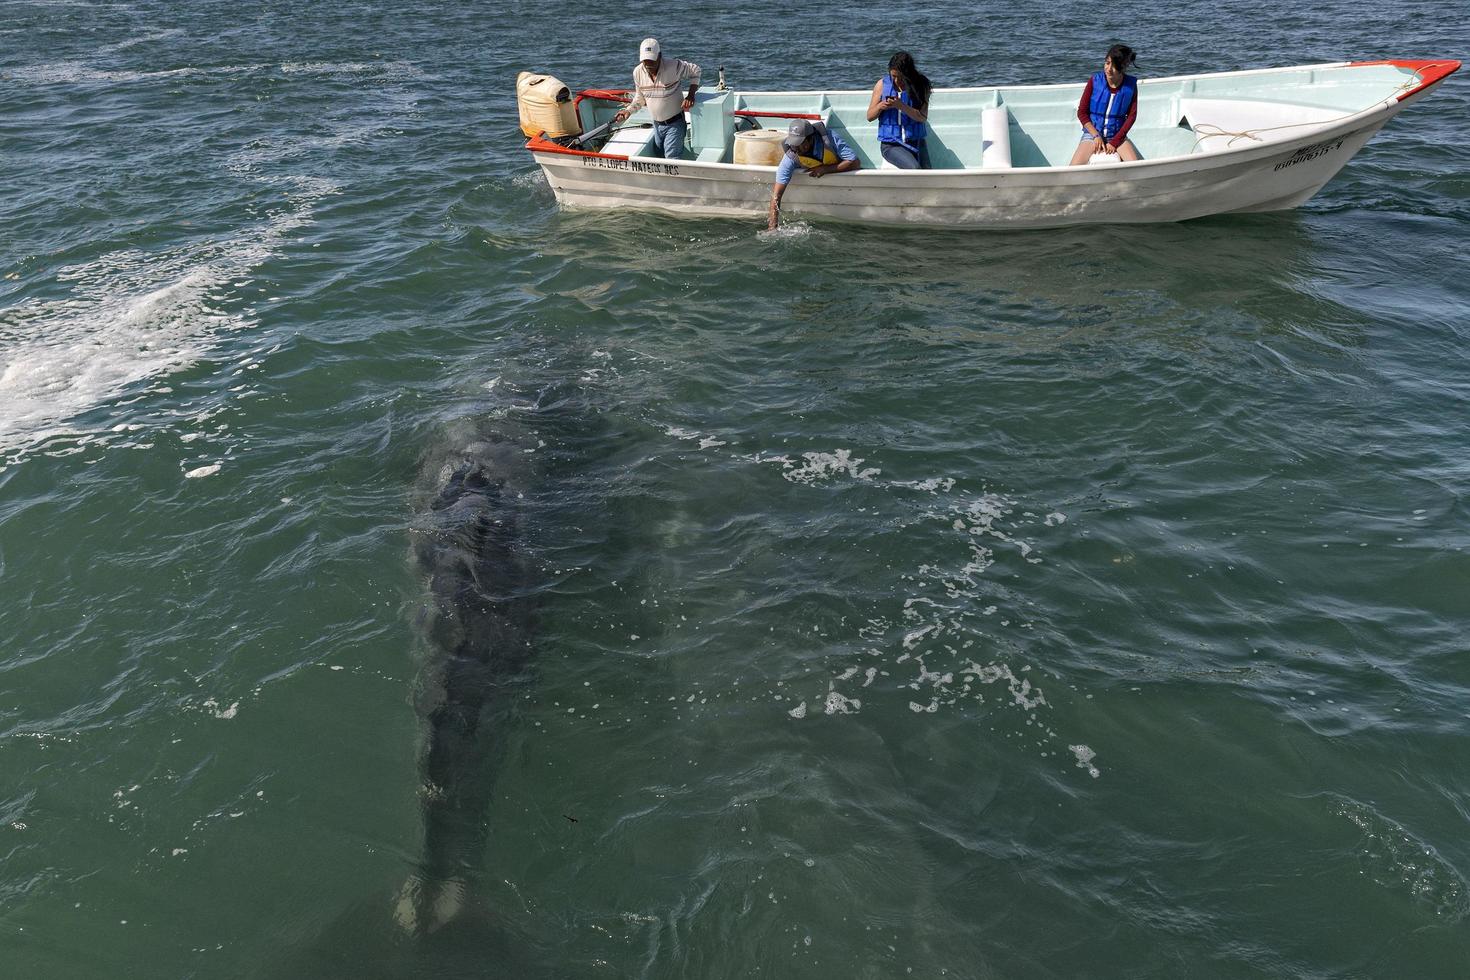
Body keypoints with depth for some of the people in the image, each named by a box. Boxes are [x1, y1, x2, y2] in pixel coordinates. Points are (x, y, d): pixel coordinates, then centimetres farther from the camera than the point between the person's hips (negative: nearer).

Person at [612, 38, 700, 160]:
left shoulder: (674, 66, -22)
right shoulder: (637, 72, -5)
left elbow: (695, 71, -6)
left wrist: (690, 95, -17)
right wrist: (628, 110, -4)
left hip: (674, 123, -6)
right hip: (656, 124, 6)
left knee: (672, 159, -13)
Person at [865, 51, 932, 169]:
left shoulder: (920, 86, 1)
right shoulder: (882, 84, 3)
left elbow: (923, 117, -9)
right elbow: (870, 116, 7)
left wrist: (901, 106, -22)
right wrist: (880, 106, -15)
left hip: (916, 141, 1)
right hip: (890, 144, -1)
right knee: (914, 168, -27)